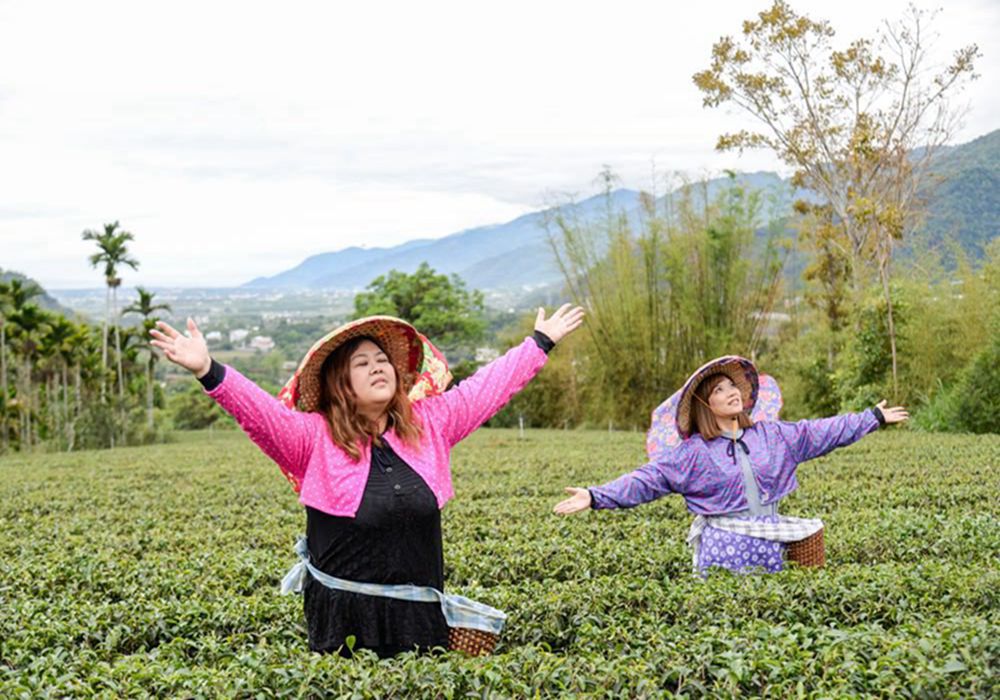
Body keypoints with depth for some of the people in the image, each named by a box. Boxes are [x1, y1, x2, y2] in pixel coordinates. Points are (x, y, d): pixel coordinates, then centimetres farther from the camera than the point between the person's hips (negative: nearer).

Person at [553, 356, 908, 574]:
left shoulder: (771, 435, 5)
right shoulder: (692, 453, -6)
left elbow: (821, 432, 10)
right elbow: (646, 480, -12)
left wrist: (874, 417, 11)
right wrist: (597, 497, -23)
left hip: (769, 549, 4)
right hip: (723, 552, -3)